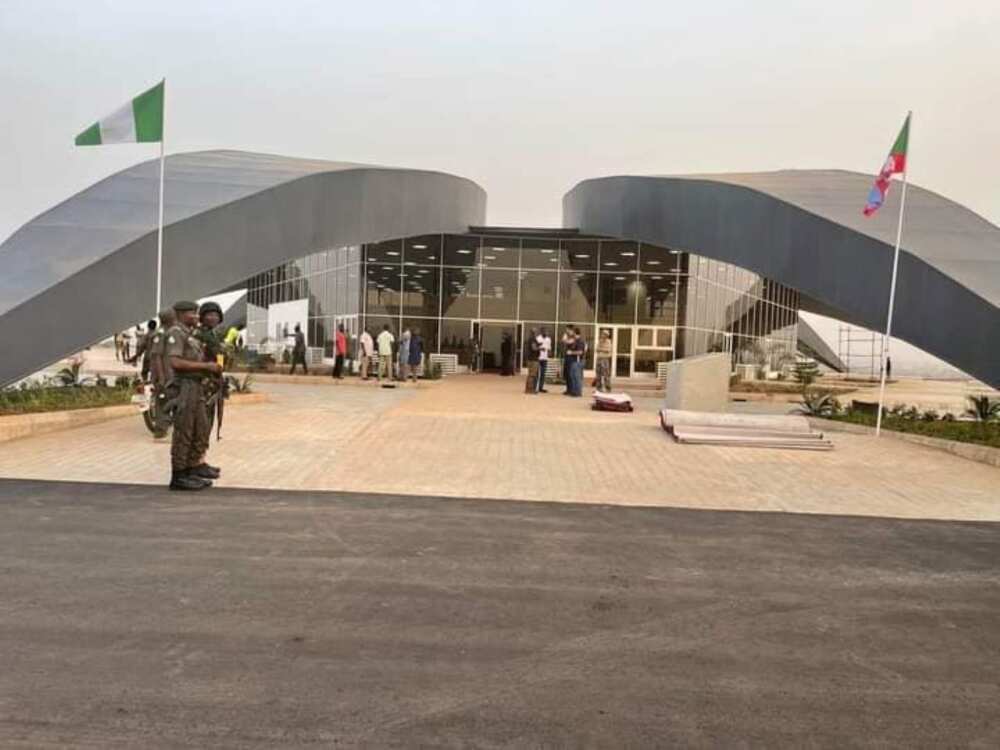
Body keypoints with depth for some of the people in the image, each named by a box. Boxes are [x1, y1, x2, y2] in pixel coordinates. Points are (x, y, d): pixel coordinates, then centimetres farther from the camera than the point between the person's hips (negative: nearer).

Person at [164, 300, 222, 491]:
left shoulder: (189, 334, 18)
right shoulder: (175, 333, -11)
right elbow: (176, 363, -22)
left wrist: (212, 367, 11)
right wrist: (206, 366, -18)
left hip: (194, 387, 10)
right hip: (183, 387, -10)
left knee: (201, 429, 13)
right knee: (183, 433, -4)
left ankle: (194, 468, 22)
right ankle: (178, 477, 3)